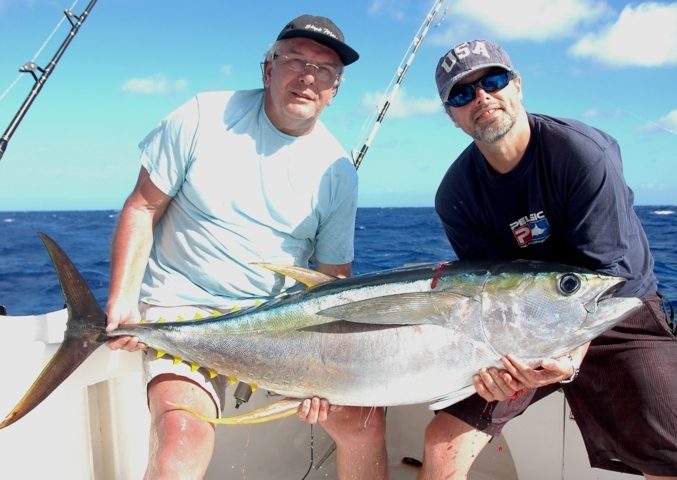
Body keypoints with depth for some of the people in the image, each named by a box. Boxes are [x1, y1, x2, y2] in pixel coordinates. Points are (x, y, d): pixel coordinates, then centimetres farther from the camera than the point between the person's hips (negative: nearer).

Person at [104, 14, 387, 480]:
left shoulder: (337, 173, -2)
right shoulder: (204, 117, -6)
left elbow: (334, 278, 1)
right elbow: (143, 207, -2)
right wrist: (122, 299, -14)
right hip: (183, 305, -2)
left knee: (363, 419, -6)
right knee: (182, 438, -25)